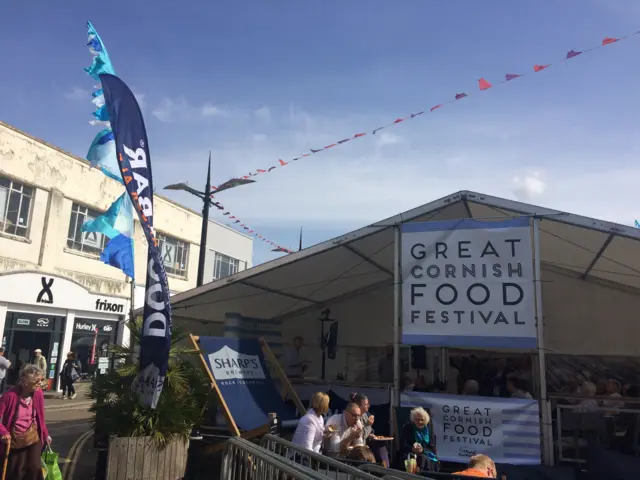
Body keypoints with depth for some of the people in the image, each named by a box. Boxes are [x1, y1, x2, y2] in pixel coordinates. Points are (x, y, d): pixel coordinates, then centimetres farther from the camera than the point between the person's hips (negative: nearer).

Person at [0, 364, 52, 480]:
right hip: (14, 439, -2)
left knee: (34, 467, -1)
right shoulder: (10, 395, -22)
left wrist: (46, 434, 8)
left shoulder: (38, 394, -9)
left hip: (33, 437, 2)